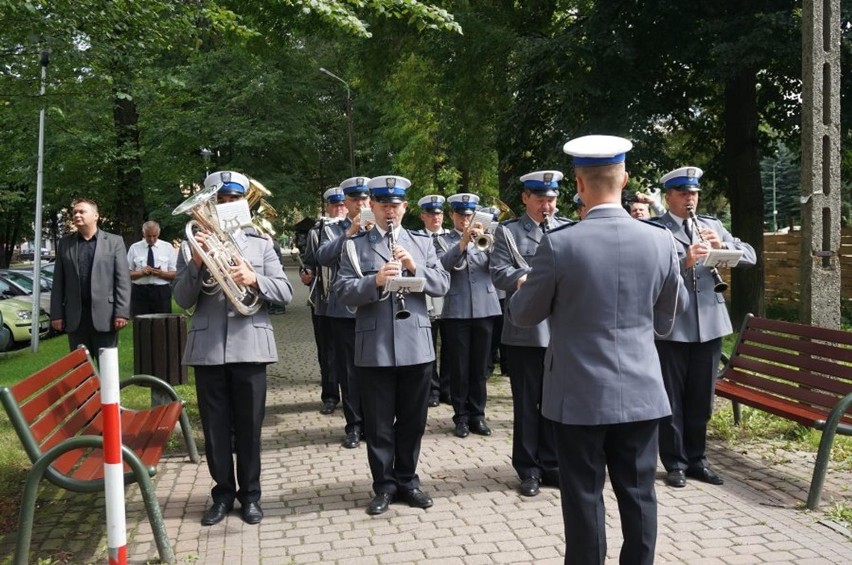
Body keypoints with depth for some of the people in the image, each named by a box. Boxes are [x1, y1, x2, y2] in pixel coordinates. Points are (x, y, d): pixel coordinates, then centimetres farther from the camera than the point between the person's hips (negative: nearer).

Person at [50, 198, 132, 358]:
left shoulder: (114, 241, 3)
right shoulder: (65, 243, 11)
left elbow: (123, 280, -2)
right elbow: (58, 282, 9)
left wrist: (122, 312, -10)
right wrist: (56, 314, 2)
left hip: (104, 314, -3)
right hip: (75, 316, 3)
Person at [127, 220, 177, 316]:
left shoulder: (168, 247, 7)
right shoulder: (134, 248, 7)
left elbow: (175, 274, 4)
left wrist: (162, 274, -15)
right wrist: (141, 272, -14)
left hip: (162, 292, 0)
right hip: (140, 292, 0)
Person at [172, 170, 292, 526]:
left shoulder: (260, 245, 8)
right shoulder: (195, 244, 7)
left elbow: (285, 293, 0)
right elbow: (183, 300, 1)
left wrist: (254, 279, -17)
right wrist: (196, 263, -14)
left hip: (249, 345, 0)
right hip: (207, 348, 1)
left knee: (248, 426, 7)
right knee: (215, 427, 8)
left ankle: (250, 494, 20)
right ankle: (223, 493, 22)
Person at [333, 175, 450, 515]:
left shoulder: (423, 243, 10)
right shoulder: (355, 246, 3)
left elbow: (442, 285, 3)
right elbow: (343, 292, -6)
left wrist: (415, 268, -13)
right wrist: (376, 281, -23)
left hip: (416, 346, 2)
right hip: (374, 349, -2)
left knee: (412, 420, 12)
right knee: (378, 423, 7)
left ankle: (407, 480, 27)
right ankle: (384, 485, 20)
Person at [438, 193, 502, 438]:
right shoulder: (445, 240, 6)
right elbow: (443, 264, -13)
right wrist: (463, 242, -25)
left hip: (485, 307, 2)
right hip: (457, 310, -2)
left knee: (480, 365, 7)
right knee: (459, 366, 2)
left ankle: (477, 414, 16)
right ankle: (461, 416, 11)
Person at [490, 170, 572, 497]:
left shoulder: (568, 230, 11)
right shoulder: (507, 232, 3)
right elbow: (499, 274, -9)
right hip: (524, 331, -2)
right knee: (526, 403, 6)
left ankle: (551, 464, 24)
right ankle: (528, 469, 18)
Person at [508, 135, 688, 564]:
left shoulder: (559, 244, -15)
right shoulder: (659, 240, -4)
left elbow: (523, 315, -2)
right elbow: (675, 307, 13)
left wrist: (524, 288, 18)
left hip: (580, 395, -3)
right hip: (641, 391, 3)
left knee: (583, 496, 8)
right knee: (638, 493, 13)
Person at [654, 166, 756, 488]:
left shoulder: (712, 226, 12)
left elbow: (750, 257, 6)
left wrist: (722, 245, -12)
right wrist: (684, 262, -29)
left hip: (709, 324, 5)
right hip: (670, 326, -5)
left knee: (701, 399, 14)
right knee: (671, 399, 5)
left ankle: (696, 459, 27)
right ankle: (675, 463, 18)